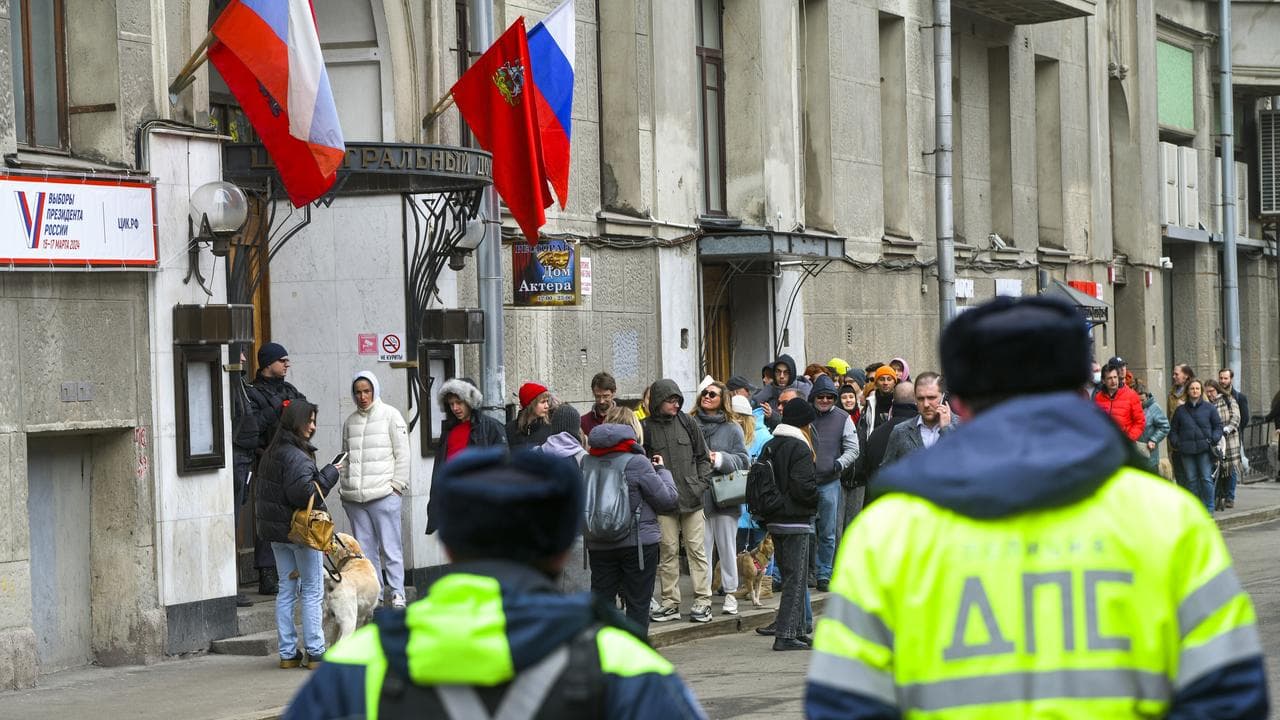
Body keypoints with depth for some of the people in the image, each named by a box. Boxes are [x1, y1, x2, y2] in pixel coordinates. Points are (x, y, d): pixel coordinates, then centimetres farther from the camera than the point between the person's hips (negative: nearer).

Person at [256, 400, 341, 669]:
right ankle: (315, 652, 0)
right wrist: (329, 474, -14)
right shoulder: (296, 457, -19)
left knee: (286, 590, 11)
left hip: (275, 532, 8)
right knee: (312, 591, 0)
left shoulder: (270, 454, 11)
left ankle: (287, 652, 11)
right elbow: (305, 494, -25)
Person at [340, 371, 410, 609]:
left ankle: (397, 593, -4)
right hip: (354, 498, 5)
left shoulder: (390, 415, 2)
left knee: (390, 546, -6)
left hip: (384, 494, -5)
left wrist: (396, 484, -6)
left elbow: (402, 454, -1)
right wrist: (343, 487, 11)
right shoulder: (350, 421, 16)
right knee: (364, 548, 5)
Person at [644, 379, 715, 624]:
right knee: (668, 551, 3)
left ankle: (702, 601, 5)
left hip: (691, 500, 1)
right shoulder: (646, 428, 0)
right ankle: (670, 602, 10)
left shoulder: (687, 424, 7)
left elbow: (703, 457, 12)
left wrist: (702, 483, 1)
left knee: (696, 549, 1)